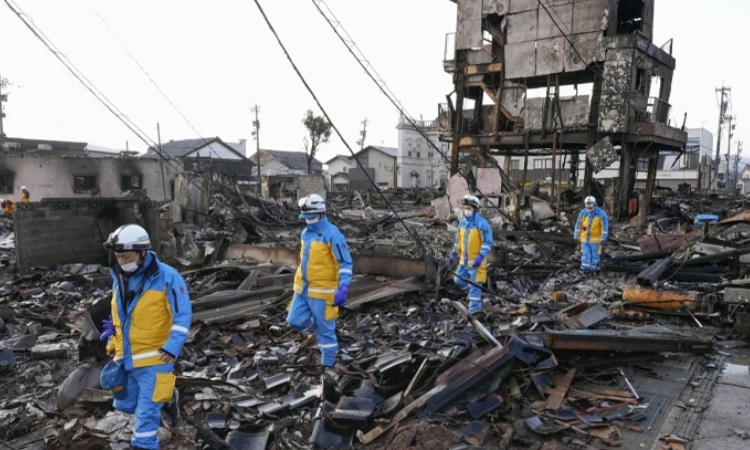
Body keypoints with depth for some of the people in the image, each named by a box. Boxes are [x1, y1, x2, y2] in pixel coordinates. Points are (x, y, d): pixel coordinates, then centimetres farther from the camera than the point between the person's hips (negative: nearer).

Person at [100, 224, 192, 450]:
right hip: (125, 357, 7)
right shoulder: (119, 277, 4)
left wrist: (172, 347, -22)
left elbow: (182, 315, -15)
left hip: (154, 358, -7)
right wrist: (112, 342, 17)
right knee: (124, 404, 21)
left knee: (147, 412, -2)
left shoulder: (167, 277, -16)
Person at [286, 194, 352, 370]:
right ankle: (321, 327, 32)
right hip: (303, 288, 7)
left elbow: (346, 263, -17)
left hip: (322, 290, -7)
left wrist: (342, 289, -26)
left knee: (324, 328, 3)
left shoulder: (332, 234, -16)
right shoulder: (305, 233, 9)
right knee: (295, 320, 7)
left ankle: (328, 363, 20)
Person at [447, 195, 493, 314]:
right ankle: (474, 292, 41)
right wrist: (453, 255, 15)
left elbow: (488, 243, -18)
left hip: (476, 261, -7)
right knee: (458, 280, 18)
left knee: (474, 286, -1)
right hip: (464, 260, 7)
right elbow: (458, 240, 16)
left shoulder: (482, 224, -16)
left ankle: (474, 310, 10)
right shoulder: (462, 223, 5)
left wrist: (480, 257, -26)